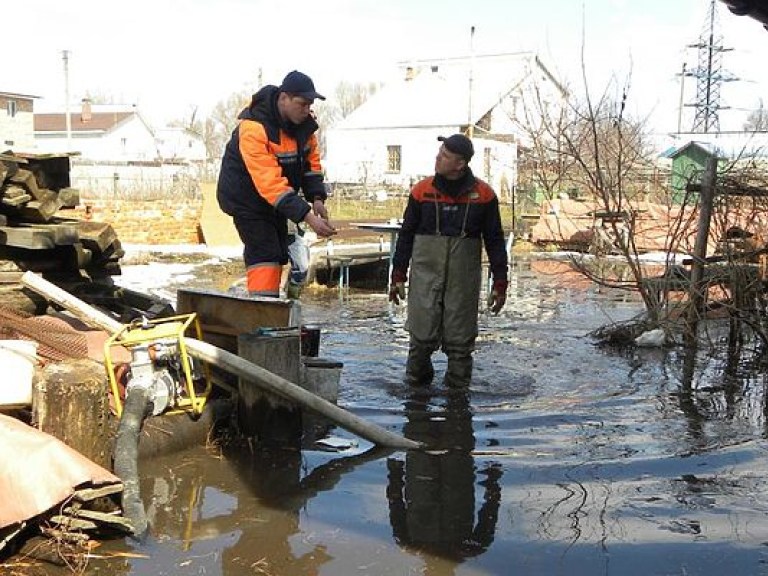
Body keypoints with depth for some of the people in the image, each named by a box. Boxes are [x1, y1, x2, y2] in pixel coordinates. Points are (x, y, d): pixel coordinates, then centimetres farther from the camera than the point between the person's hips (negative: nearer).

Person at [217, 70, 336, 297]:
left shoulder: (304, 121, -9)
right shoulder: (254, 127, -33)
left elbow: (311, 159, 3)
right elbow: (270, 182, -38)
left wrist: (316, 197, -13)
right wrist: (307, 217, -42)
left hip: (275, 199, 8)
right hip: (246, 197, -8)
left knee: (278, 254, 12)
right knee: (263, 255, -18)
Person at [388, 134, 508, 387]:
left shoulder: (483, 195, 1)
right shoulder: (422, 191, 2)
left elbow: (495, 241, 6)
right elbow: (406, 235, 9)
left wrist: (500, 284, 4)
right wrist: (398, 276, 7)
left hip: (464, 278, 0)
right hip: (425, 274, 0)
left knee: (460, 339, 6)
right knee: (422, 336, -2)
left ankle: (457, 389, 19)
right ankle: (416, 383, 18)